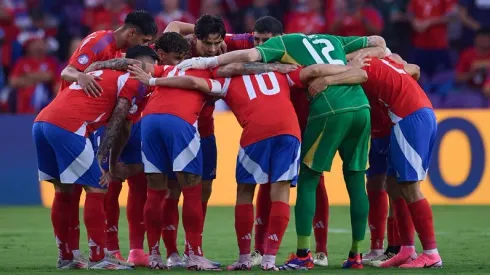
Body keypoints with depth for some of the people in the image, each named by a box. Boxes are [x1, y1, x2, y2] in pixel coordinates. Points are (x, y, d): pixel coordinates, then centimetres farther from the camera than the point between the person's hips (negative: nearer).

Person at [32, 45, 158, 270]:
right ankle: (98, 258, -1)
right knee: (96, 189, 0)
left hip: (41, 122, 8)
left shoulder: (101, 71, 31)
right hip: (67, 126, -8)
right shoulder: (134, 81, 7)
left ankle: (64, 257, 22)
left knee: (63, 190, 18)